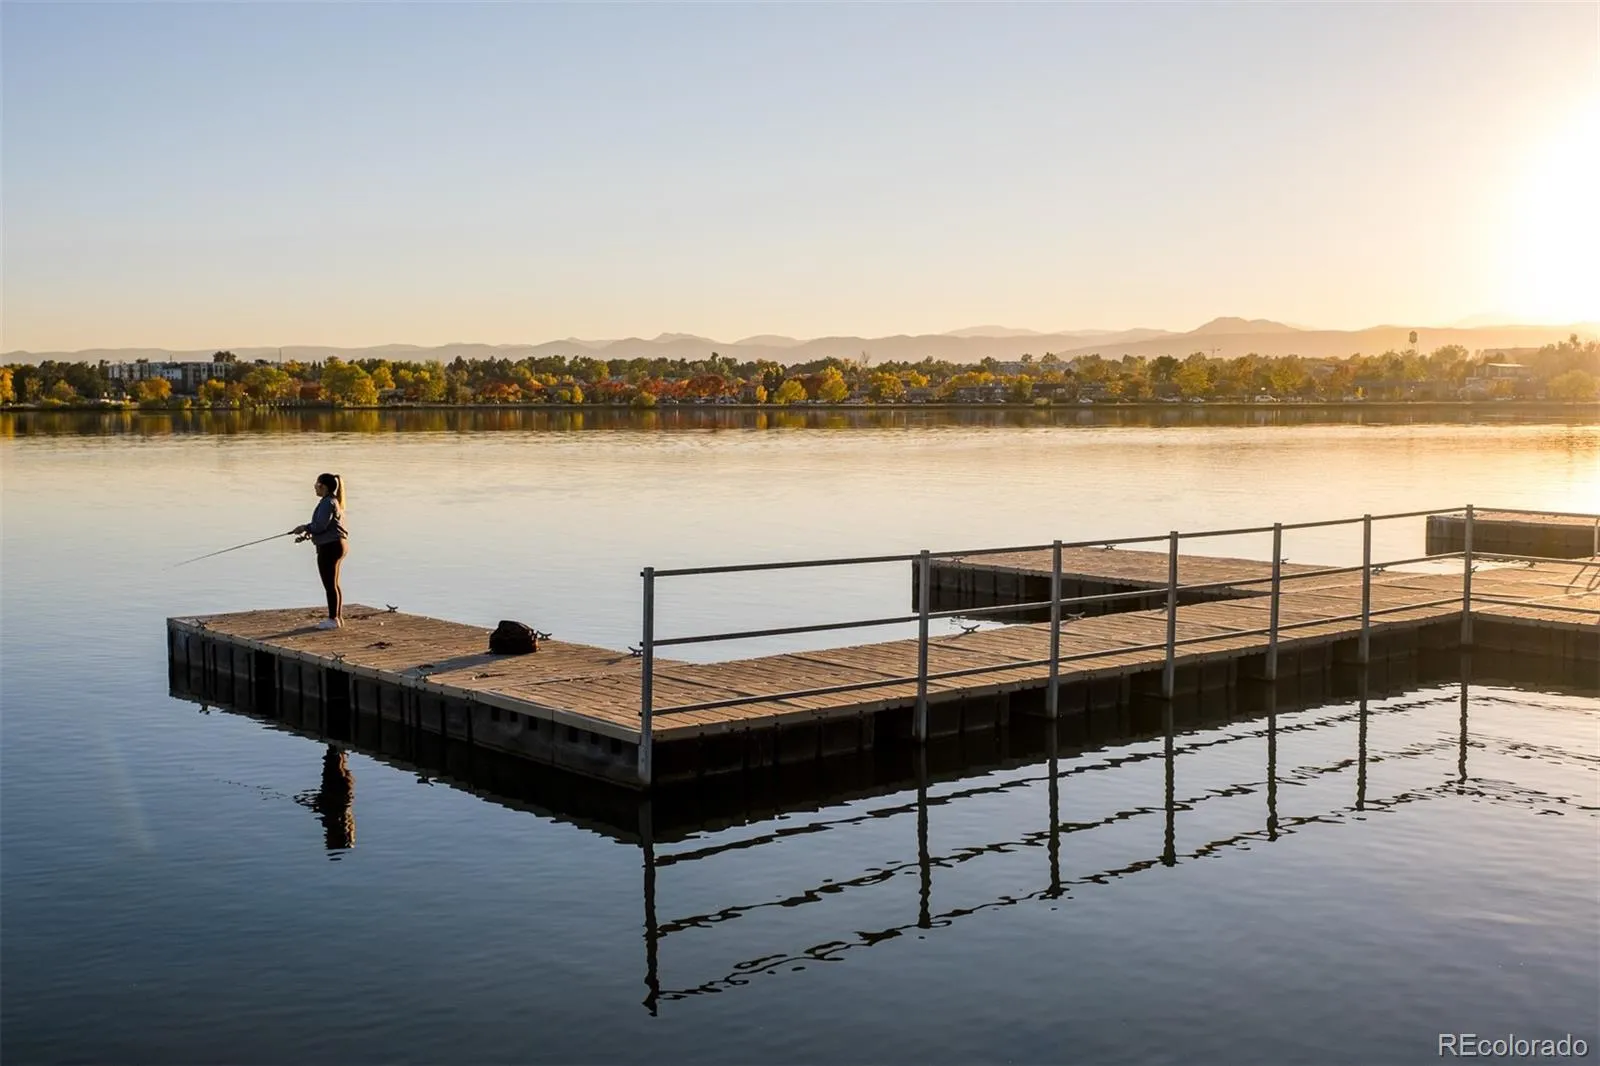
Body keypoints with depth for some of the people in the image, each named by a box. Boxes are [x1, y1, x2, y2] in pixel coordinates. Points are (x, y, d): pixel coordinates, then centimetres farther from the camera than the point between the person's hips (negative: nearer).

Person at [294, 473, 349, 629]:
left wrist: (305, 528, -5)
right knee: (334, 584, 16)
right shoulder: (335, 502, 15)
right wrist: (307, 534, 14)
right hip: (337, 544, 11)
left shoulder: (328, 503, -17)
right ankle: (338, 617, 21)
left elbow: (320, 525, -23)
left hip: (329, 547, -11)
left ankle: (333, 619, -1)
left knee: (329, 584, -5)